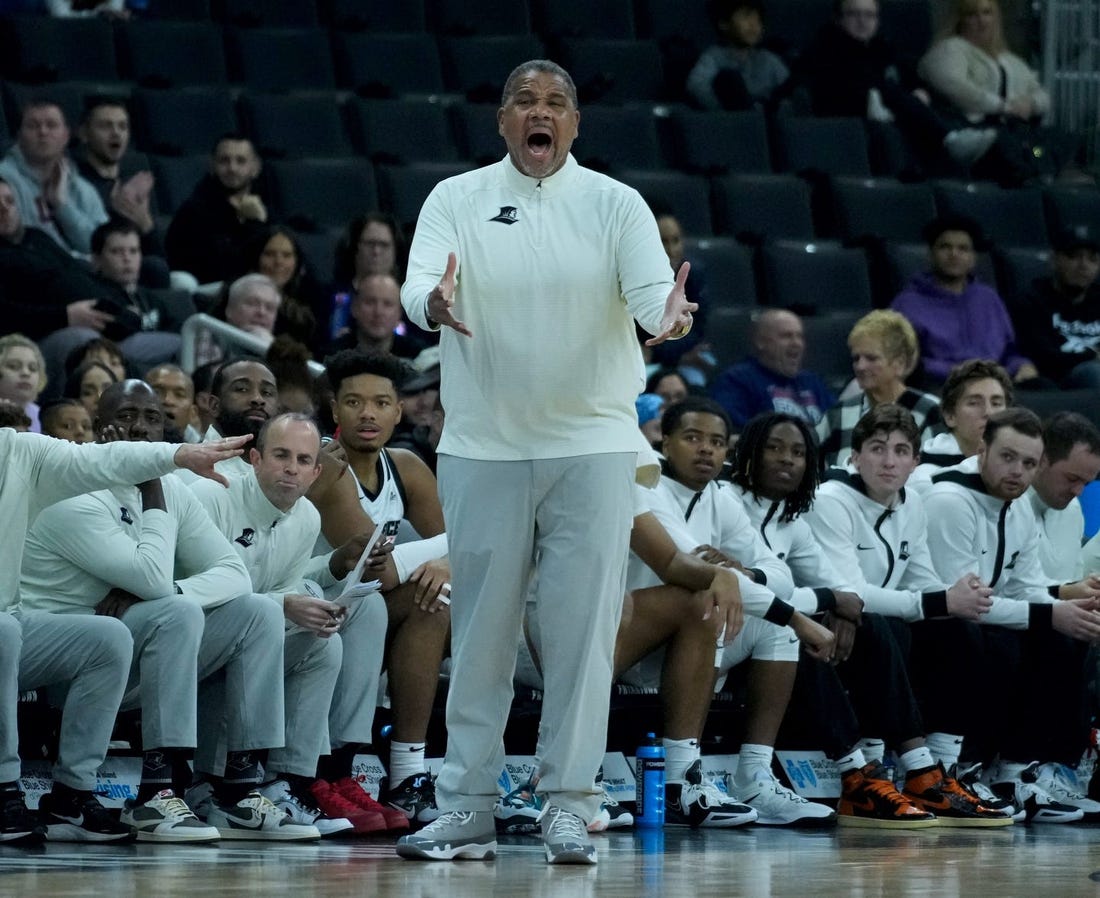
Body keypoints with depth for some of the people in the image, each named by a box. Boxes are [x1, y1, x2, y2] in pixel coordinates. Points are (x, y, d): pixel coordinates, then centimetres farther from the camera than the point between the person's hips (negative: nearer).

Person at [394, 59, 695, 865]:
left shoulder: (615, 203, 2)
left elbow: (651, 288, -10)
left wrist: (669, 313, -34)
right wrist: (435, 303, -35)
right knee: (480, 632, 3)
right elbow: (417, 284, -11)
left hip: (593, 442, -1)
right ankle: (467, 810, 9)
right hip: (483, 444, 1)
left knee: (583, 630, -3)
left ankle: (570, 807, 3)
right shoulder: (457, 199, 3)